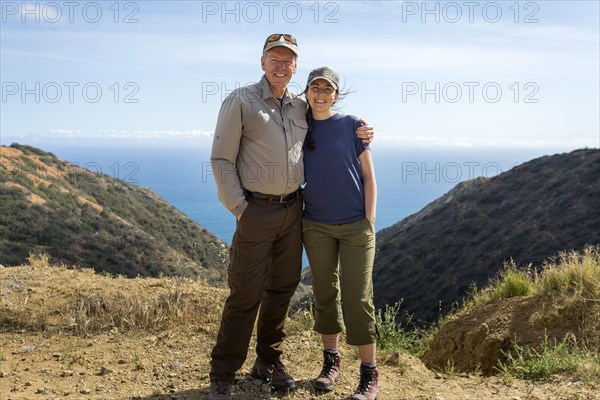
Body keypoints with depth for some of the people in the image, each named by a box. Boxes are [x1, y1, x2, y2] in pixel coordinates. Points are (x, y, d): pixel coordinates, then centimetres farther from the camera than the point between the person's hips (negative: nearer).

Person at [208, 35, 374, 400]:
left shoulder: (301, 107, 10)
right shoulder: (241, 102, -5)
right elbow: (221, 160, -6)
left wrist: (358, 135, 8)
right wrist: (239, 209, -11)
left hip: (293, 209, 6)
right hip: (257, 211, -5)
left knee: (283, 288, 13)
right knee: (246, 294, -4)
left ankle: (269, 362, 30)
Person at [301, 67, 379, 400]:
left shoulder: (352, 125, -2)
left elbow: (369, 177, -1)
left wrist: (370, 221, -7)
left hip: (356, 226, -3)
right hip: (316, 226, 3)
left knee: (358, 298, -3)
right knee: (325, 293, 10)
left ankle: (370, 373, 8)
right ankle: (331, 361, 25)